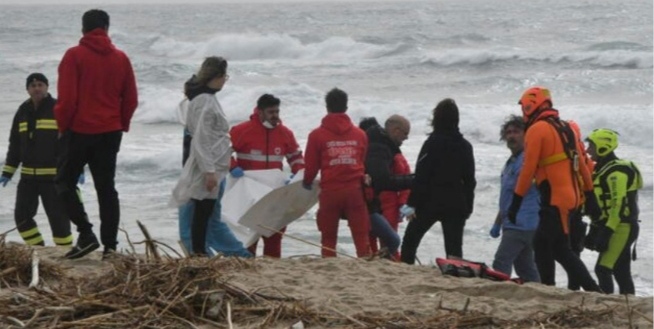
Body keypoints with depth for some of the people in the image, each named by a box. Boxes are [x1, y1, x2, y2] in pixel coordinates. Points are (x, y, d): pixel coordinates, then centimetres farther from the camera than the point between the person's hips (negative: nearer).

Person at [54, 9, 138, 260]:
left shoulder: (74, 56, -9)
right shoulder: (121, 58, 4)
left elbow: (67, 98, -13)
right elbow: (131, 99, 5)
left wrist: (63, 125, 1)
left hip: (79, 131, -4)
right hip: (110, 133, 4)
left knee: (65, 182, 8)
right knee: (106, 187, 10)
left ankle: (86, 233, -7)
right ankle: (110, 244, 4)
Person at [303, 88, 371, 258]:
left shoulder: (317, 135, -3)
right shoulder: (360, 134, 6)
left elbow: (311, 165, 2)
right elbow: (365, 163, 11)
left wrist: (307, 182, 22)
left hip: (330, 191, -2)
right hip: (355, 190, 2)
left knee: (328, 237, 7)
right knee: (361, 235, 2)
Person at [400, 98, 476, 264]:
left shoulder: (432, 143, -9)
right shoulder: (465, 146, 7)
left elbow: (421, 177, -12)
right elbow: (470, 180, 11)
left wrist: (412, 203, -9)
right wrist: (468, 207, 17)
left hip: (431, 202, -4)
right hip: (457, 205, 4)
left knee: (410, 240, 8)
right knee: (454, 248, 3)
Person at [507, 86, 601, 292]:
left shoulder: (537, 130, -9)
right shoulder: (566, 128, 15)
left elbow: (528, 169, -14)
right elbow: (582, 165, 16)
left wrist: (516, 201, -11)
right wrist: (589, 196, 19)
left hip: (554, 199, -8)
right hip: (571, 196, 8)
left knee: (560, 249, -4)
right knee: (542, 244, 14)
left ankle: (592, 290, -8)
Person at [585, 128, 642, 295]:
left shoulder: (617, 172, -15)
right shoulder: (605, 170, 17)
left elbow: (619, 205, -21)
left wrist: (607, 231, -24)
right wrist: (596, 230, 20)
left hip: (621, 228, -10)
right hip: (621, 229, 10)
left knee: (603, 269, -14)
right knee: (622, 272, 11)